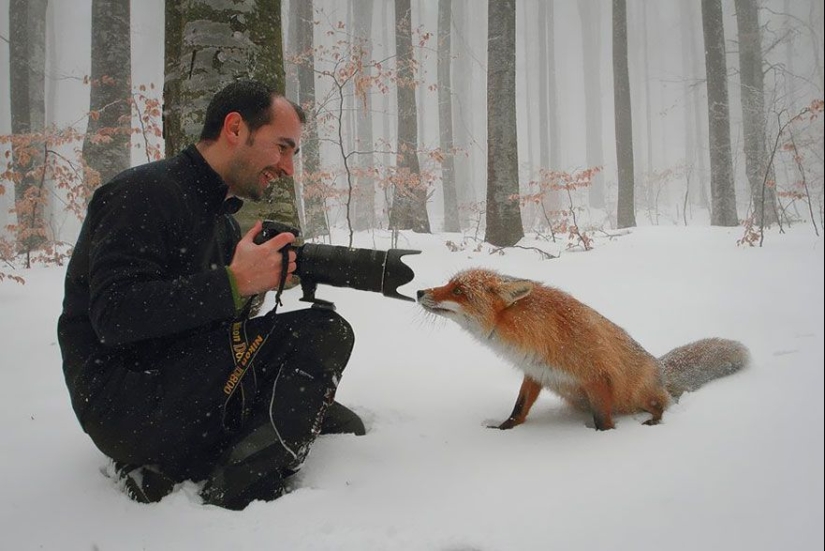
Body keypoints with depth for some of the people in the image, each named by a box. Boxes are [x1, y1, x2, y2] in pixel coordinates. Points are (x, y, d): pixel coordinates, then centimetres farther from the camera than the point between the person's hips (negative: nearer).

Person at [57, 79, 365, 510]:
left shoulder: (221, 220, 18)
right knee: (323, 333, -17)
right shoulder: (145, 192, -11)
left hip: (175, 385, 10)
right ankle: (238, 492, -19)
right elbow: (114, 317, -23)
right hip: (121, 405, -9)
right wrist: (233, 283, -25)